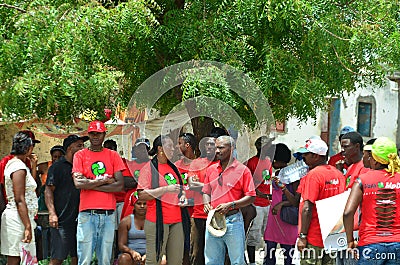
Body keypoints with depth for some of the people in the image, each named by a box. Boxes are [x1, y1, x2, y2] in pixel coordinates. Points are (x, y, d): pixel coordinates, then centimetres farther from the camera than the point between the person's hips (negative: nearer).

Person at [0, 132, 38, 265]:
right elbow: (19, 200, -19)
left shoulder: (12, 163, 17)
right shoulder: (19, 167, -13)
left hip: (13, 216, 10)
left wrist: (33, 166, 17)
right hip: (18, 218, -10)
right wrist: (28, 227, -22)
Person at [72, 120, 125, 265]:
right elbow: (78, 183, -7)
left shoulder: (113, 156, 12)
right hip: (87, 214, -2)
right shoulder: (80, 155, 8)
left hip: (109, 214, 2)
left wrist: (90, 184, -5)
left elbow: (120, 185, -1)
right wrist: (104, 180, -6)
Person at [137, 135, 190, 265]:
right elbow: (142, 195, -13)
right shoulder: (149, 168, -4)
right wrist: (166, 189, -19)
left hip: (177, 220, 7)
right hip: (158, 220, -6)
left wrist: (183, 197, 7)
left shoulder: (173, 167, 16)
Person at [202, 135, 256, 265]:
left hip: (233, 221, -5)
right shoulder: (211, 169, 13)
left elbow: (251, 197, -6)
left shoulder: (242, 170, -3)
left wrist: (230, 205, -17)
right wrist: (206, 204, -3)